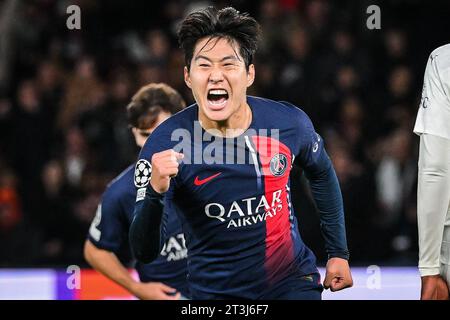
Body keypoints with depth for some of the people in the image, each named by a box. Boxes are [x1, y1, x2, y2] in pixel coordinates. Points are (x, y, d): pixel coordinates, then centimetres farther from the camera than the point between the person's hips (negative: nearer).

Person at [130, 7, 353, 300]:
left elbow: (321, 174, 11)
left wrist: (339, 252, 13)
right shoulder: (164, 145, -19)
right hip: (216, 292, -1)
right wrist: (155, 193, -38)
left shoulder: (290, 123, -11)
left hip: (293, 282, 1)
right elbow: (144, 252, -21)